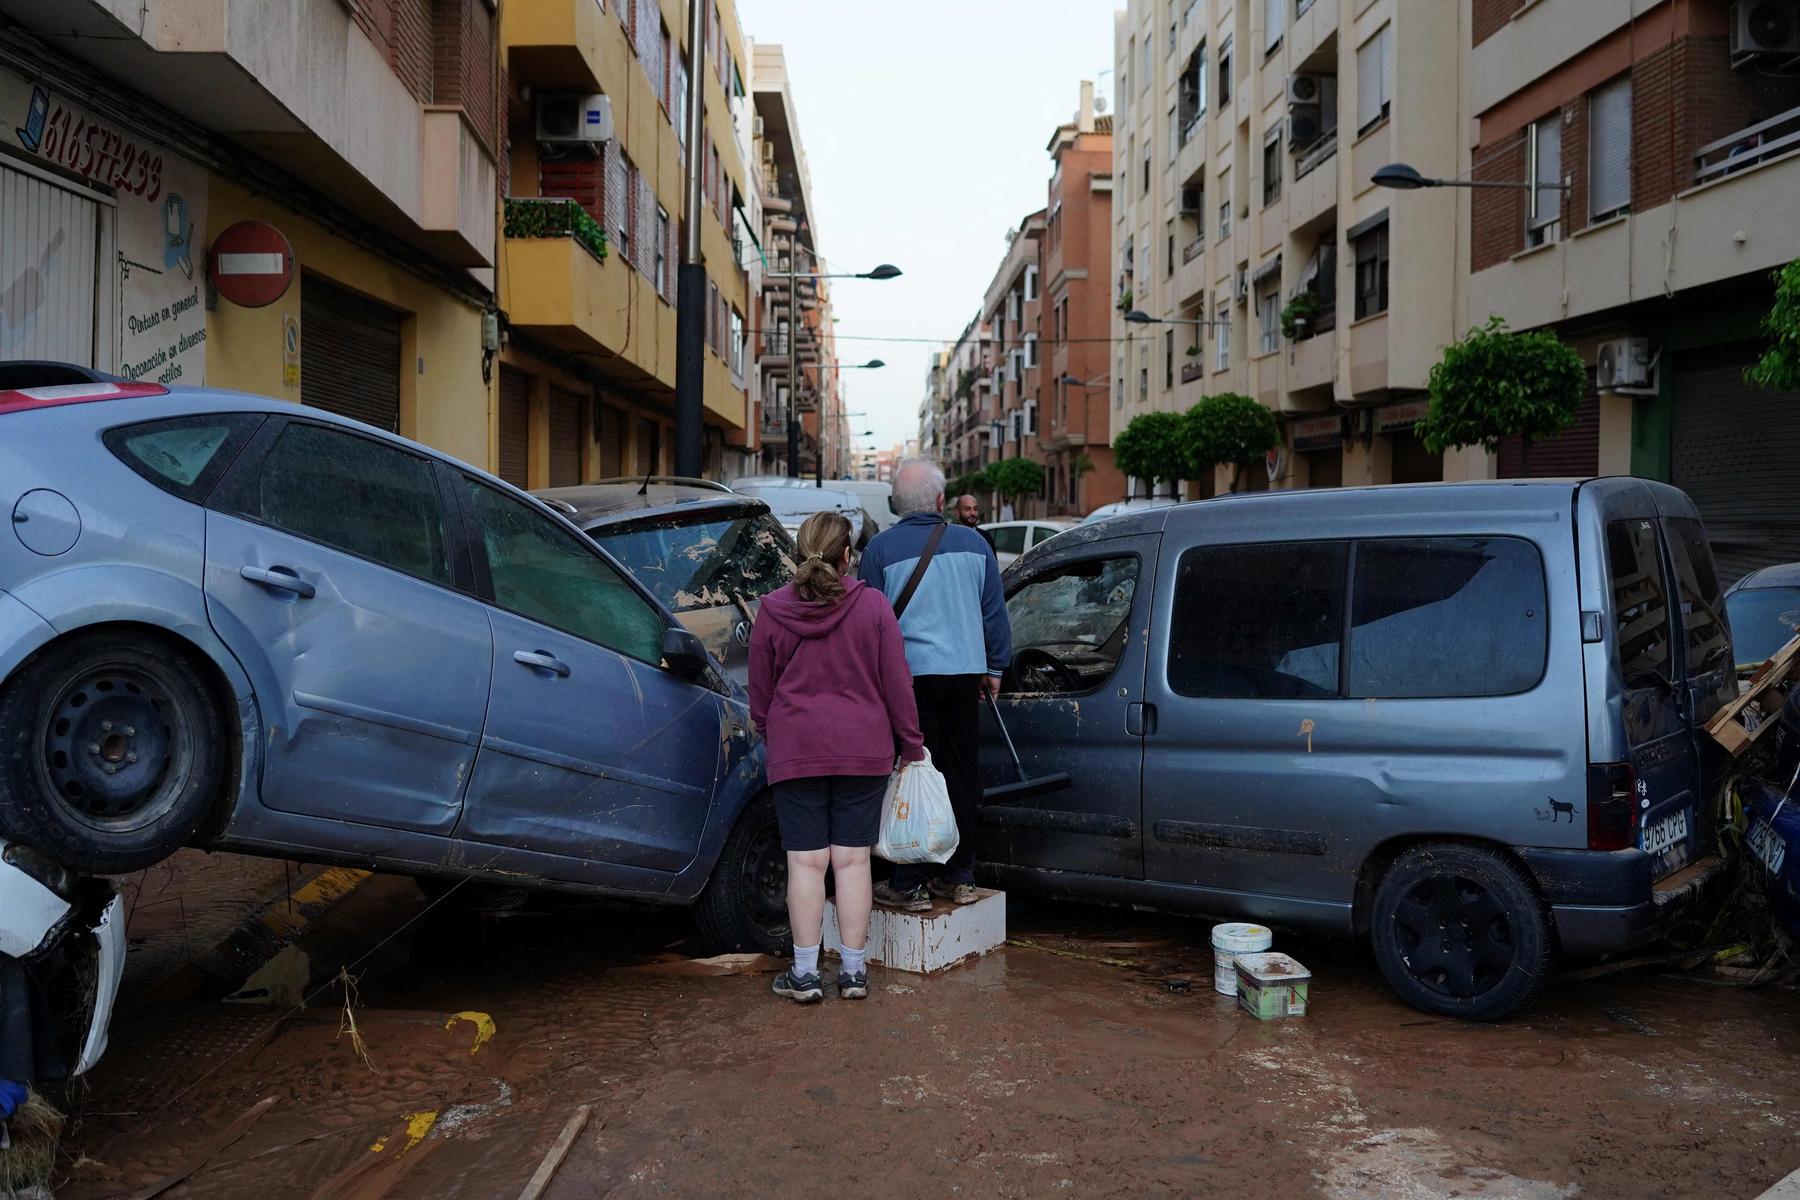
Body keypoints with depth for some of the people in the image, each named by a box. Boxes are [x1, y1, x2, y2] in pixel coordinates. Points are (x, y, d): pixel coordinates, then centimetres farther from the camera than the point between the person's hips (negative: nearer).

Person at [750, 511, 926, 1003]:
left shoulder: (773, 611, -2)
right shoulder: (873, 606, -5)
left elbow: (759, 691, 6)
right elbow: (897, 683, -2)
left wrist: (772, 739, 22)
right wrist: (911, 744, 8)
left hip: (795, 751, 0)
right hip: (864, 751, 0)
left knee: (806, 860, 4)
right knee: (852, 860, 6)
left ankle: (805, 972, 7)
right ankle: (853, 970, 11)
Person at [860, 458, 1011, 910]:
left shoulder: (881, 548, -4)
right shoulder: (973, 542, 6)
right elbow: (994, 612, 12)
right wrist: (994, 667, 21)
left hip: (909, 675, -3)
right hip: (964, 672, 3)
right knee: (961, 778, 12)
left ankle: (910, 885, 4)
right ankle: (959, 878, 20)